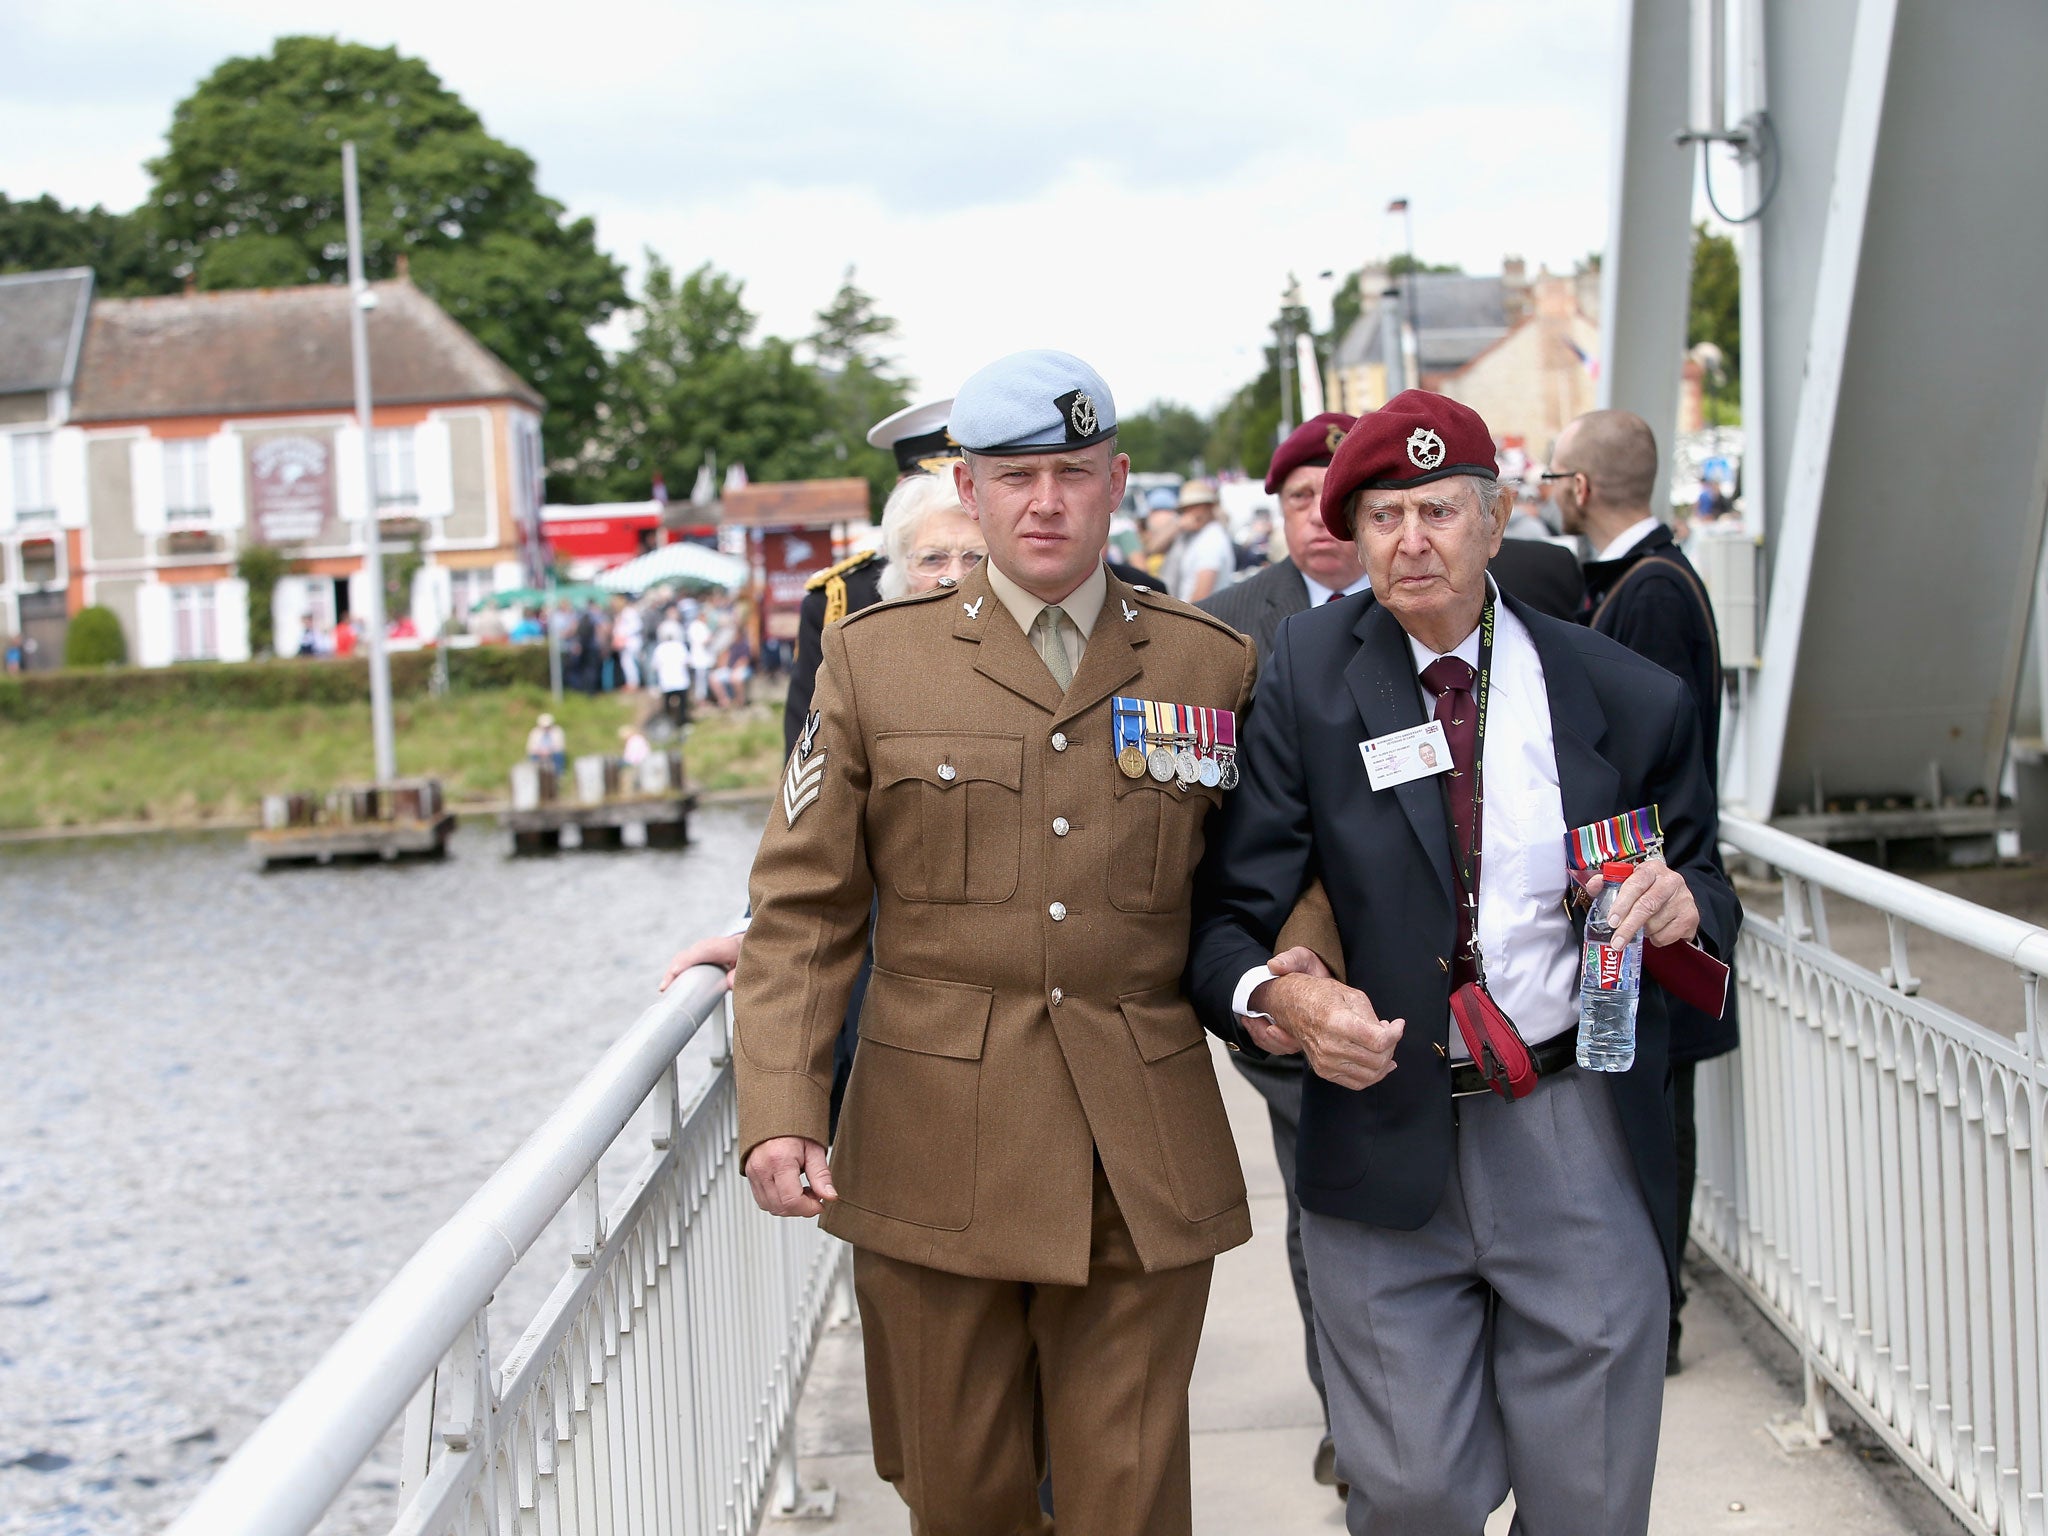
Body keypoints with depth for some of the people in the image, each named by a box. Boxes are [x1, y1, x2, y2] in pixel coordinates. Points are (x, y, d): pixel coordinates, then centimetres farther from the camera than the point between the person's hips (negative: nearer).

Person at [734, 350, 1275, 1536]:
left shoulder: (1212, 666, 6)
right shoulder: (873, 657, 3)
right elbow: (804, 907, 1)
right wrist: (781, 1114, -8)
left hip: (1144, 1163, 0)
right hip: (934, 1157, 0)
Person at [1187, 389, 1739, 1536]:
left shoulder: (1629, 699, -1)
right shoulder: (1308, 676, -4)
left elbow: (1702, 875, 11)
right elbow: (1228, 913, -9)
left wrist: (1690, 901, -13)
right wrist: (1280, 996, -31)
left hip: (1580, 1146, 1)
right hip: (1382, 1139, -1)